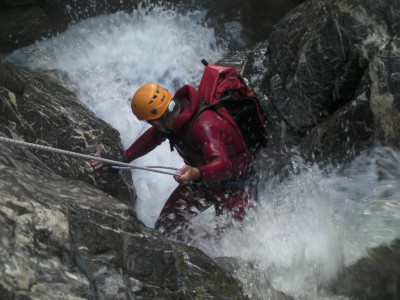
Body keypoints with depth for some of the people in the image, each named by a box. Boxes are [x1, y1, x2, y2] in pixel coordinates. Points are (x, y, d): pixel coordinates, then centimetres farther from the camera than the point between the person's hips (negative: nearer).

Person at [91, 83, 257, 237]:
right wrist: (122, 159, 7)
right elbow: (152, 137, 9)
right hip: (202, 180, 7)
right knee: (164, 228, 4)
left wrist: (197, 173, -68)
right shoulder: (172, 118, -12)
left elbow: (223, 165, -49)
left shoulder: (204, 126, -38)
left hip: (234, 184, -7)